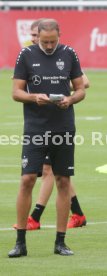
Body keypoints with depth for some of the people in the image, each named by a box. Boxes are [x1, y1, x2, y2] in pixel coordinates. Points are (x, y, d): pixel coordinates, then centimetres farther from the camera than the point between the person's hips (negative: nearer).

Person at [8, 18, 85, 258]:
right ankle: (20, 242, 0)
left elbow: (80, 90, 8)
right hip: (35, 129, -2)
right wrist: (35, 97, -19)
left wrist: (70, 99, -13)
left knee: (63, 182, 3)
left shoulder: (69, 54, 4)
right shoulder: (26, 55, 0)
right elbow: (16, 92, 0)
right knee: (27, 180, -8)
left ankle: (60, 242, 11)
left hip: (64, 128, 2)